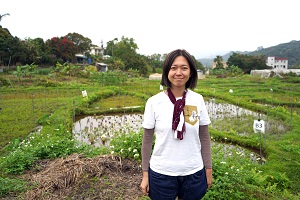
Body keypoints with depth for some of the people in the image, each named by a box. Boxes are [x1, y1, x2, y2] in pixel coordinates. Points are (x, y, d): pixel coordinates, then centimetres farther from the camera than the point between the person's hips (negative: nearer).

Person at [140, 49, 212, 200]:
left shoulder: (198, 100, -5)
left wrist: (208, 169, 5)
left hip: (194, 173, 2)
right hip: (161, 173, -1)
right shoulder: (154, 102, -10)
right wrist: (145, 174, -1)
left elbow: (204, 137, 2)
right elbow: (147, 140, -4)